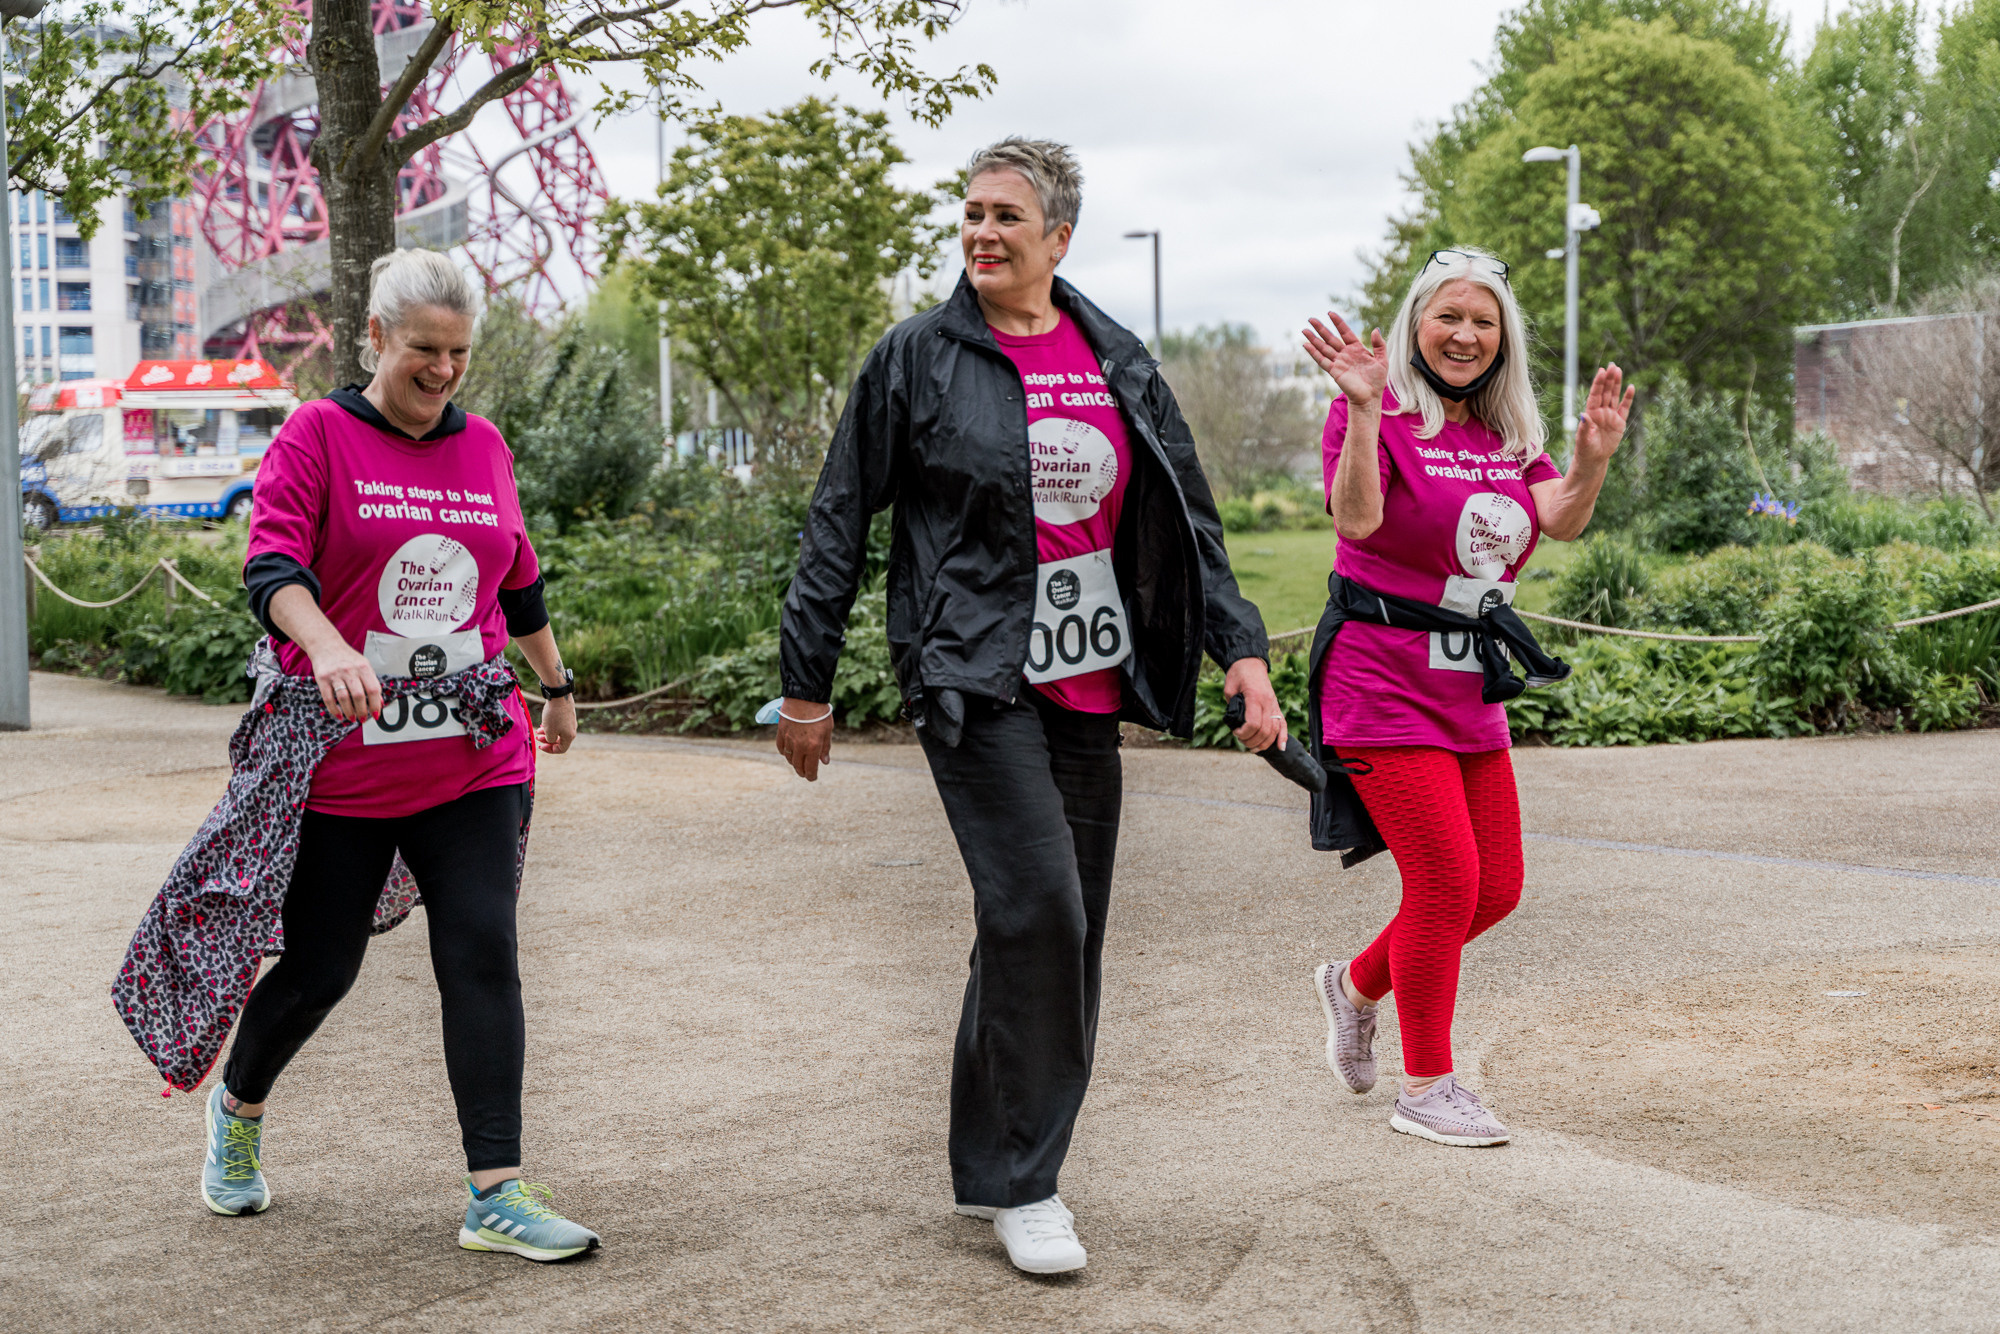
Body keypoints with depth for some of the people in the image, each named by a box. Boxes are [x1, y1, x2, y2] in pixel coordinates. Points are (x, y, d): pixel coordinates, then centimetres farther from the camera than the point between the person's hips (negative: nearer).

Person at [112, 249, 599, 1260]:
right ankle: (238, 1107, 38)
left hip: (474, 759, 4)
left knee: (483, 958, -5)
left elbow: (518, 583, 24)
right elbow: (272, 565, -18)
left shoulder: (484, 448, 11)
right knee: (319, 967, 7)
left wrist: (556, 683, 32)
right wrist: (326, 647, -36)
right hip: (341, 759, -3)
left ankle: (497, 1195, -3)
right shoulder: (316, 437, -4)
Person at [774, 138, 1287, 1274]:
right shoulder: (918, 358, -1)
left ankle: (991, 1167, 21)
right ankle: (1020, 1182, -2)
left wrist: (1242, 648, 5)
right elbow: (840, 523, 2)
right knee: (1037, 904, -16)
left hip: (1088, 681, 5)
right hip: (972, 674, -5)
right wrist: (805, 683, 0)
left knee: (1064, 926, 7)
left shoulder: (1118, 362, 10)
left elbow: (1188, 515, 14)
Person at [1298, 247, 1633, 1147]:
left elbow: (1561, 520, -4)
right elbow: (1357, 518, -25)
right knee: (1446, 880, -9)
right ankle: (1425, 1088, 7)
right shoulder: (1379, 412, -9)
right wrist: (1364, 410, -35)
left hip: (1470, 688, 8)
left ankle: (1358, 984, 33)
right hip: (1383, 682, -7)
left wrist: (1593, 457, -22)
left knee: (1497, 887, 10)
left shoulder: (1508, 433, 12)